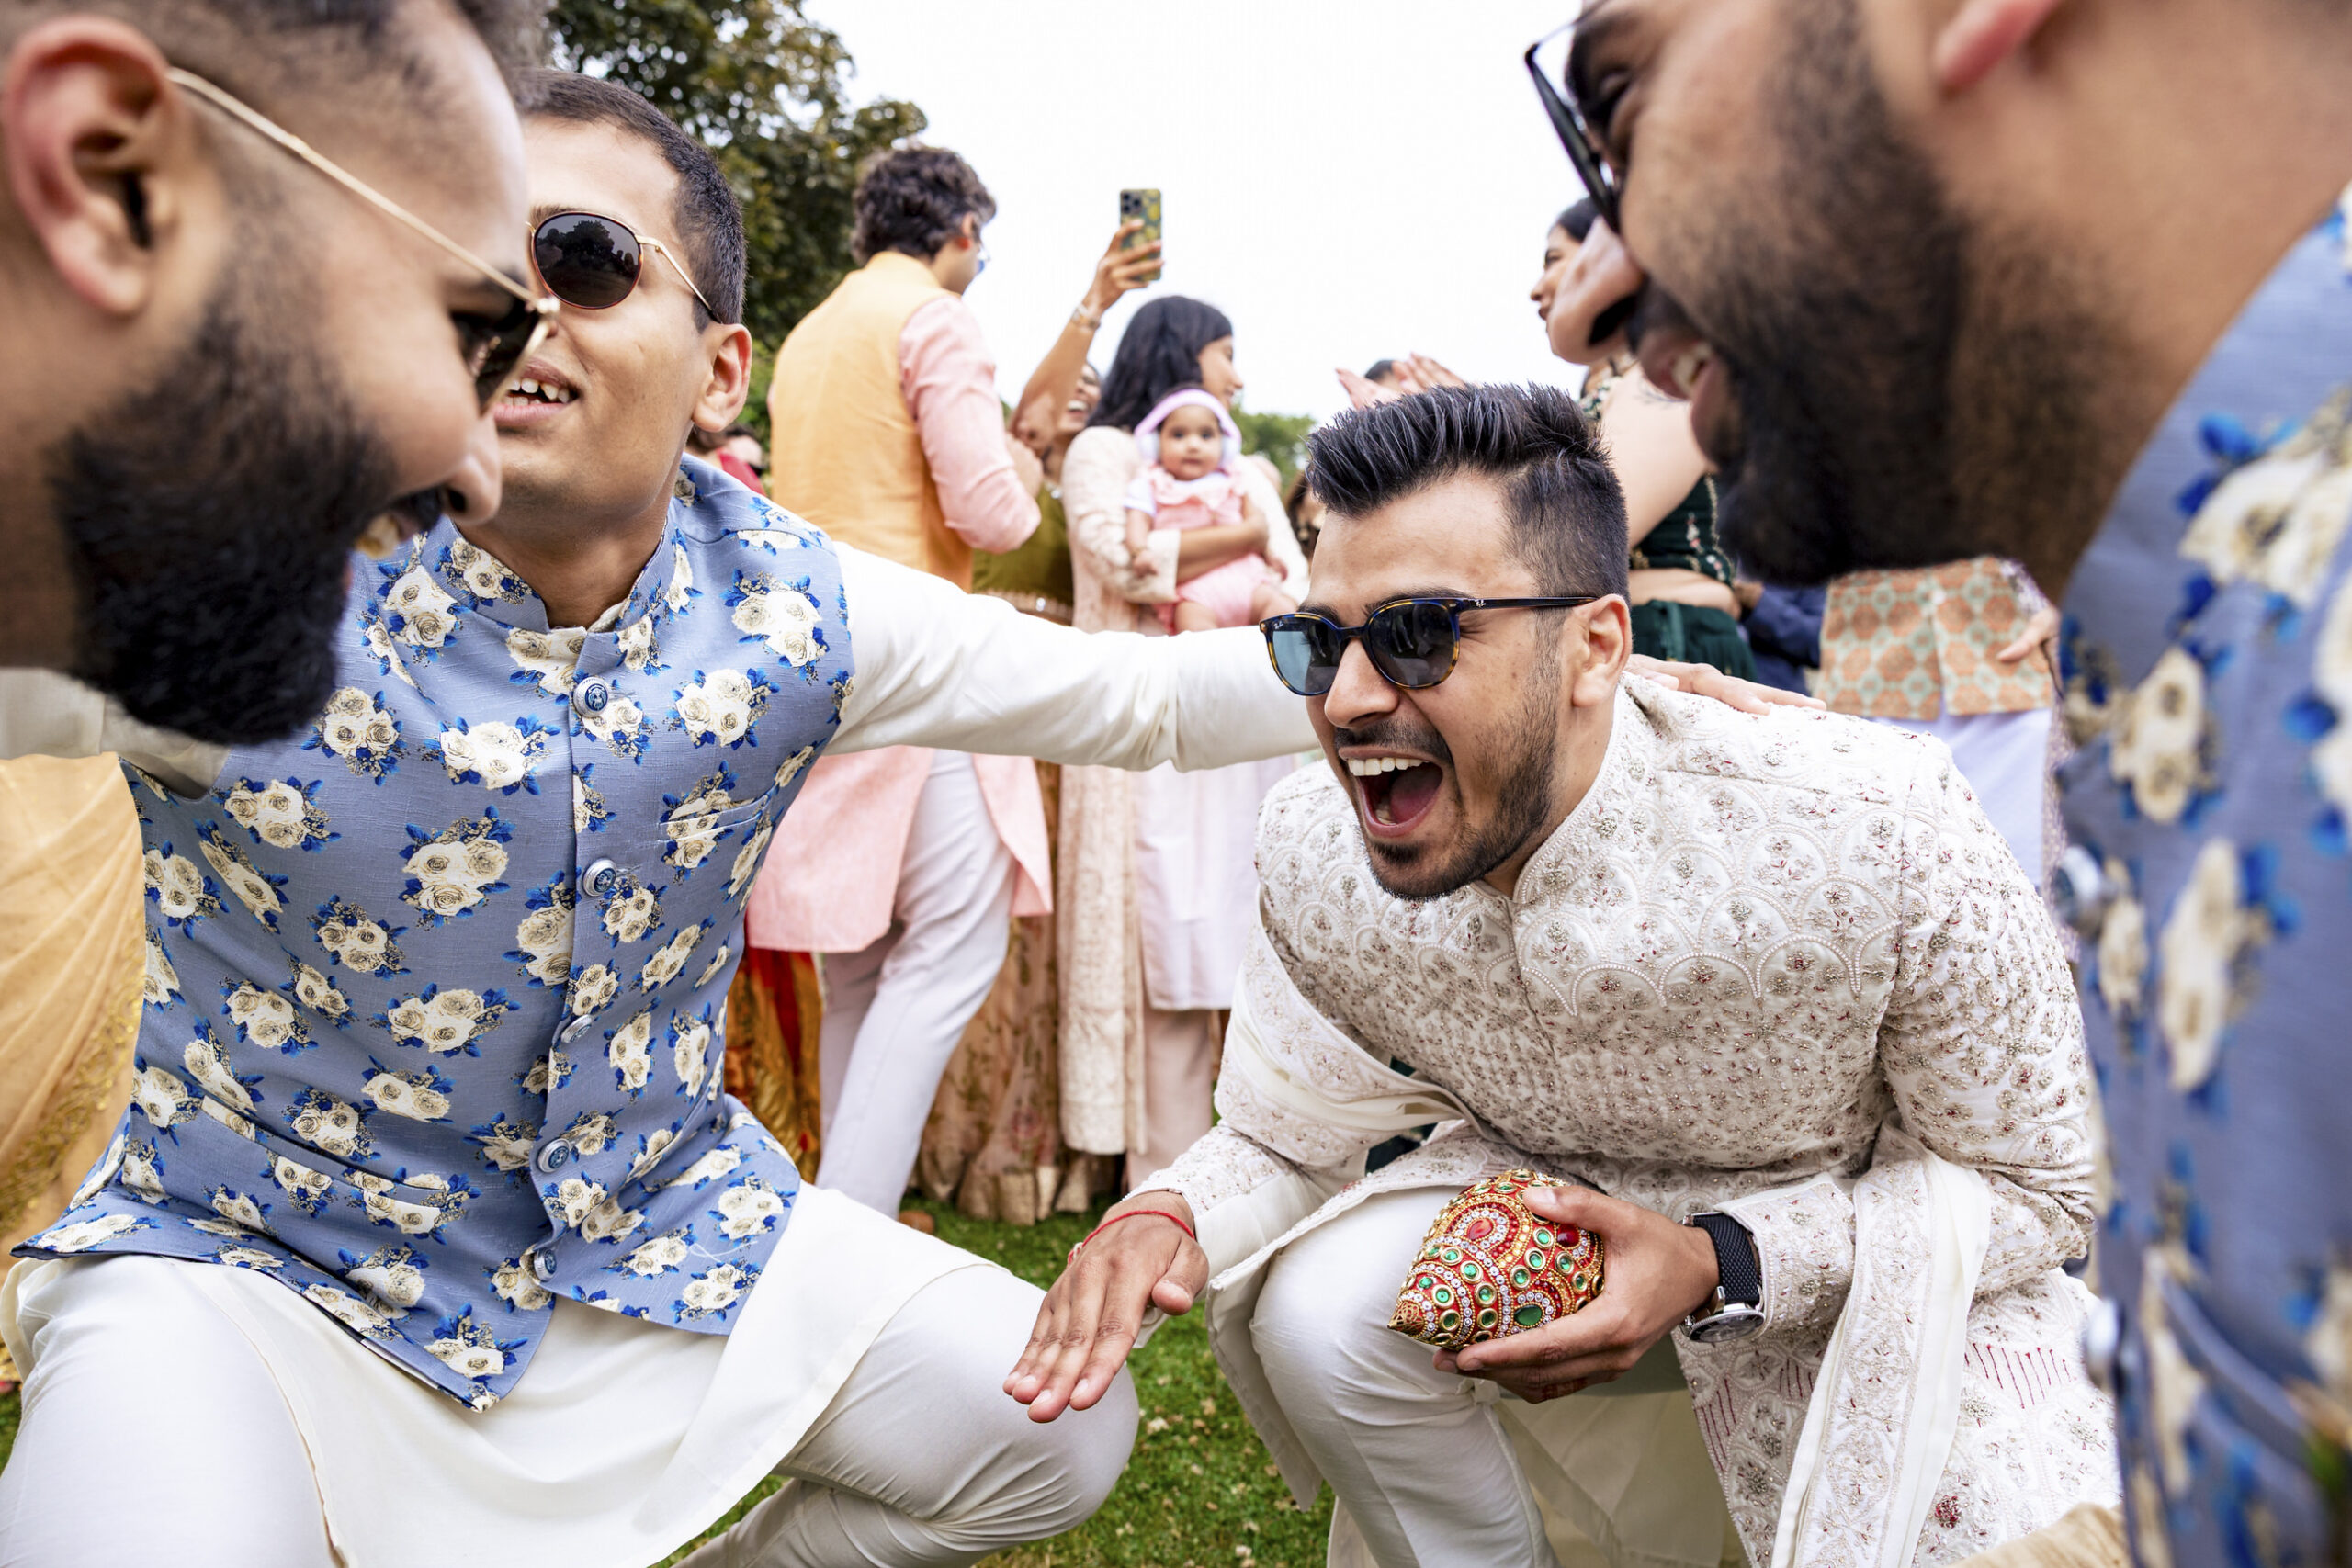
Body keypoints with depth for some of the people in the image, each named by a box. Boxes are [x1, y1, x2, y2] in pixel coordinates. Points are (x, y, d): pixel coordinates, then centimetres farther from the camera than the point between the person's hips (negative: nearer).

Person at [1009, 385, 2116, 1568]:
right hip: (1558, 1207, 3)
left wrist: (1719, 1269, -32)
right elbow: (1284, 1138, -3)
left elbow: (2036, 1185, -17)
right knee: (1316, 1314, -23)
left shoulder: (1874, 835, -32)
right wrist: (1168, 1217, -27)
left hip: (1890, 1256, -2)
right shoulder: (1313, 852, -20)